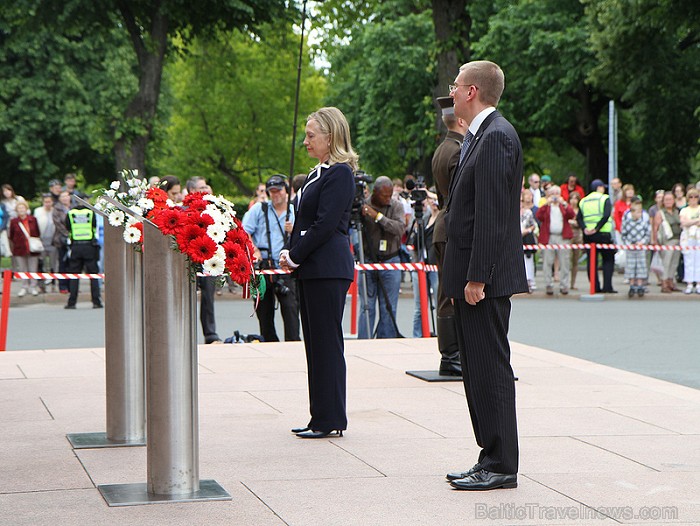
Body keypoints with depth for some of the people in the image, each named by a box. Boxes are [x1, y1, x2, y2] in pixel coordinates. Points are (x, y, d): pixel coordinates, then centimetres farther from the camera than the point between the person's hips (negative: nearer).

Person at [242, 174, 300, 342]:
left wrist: (292, 232, -9)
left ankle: (293, 342, -13)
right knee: (264, 308, 5)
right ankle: (269, 341, 15)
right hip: (262, 267, 0)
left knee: (290, 306, -13)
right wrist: (254, 250, -9)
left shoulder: (294, 213, 12)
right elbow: (244, 232, 3)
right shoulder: (259, 209, 9)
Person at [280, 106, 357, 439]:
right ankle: (321, 417, 17)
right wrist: (290, 254, 5)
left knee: (326, 341, -5)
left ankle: (330, 420, 1)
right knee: (315, 342, 11)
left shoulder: (340, 174, -12)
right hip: (312, 269, 10)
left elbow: (325, 224, -17)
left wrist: (295, 256, -12)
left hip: (328, 269, -10)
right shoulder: (317, 173, 17)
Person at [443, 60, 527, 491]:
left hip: (486, 279, -11)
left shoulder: (496, 137, -14)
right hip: (473, 277, 11)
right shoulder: (482, 136, 18)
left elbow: (492, 216, -20)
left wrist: (477, 277, -21)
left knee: (491, 370, -6)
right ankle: (493, 459, 20)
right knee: (478, 371, 13)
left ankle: (501, 467, -1)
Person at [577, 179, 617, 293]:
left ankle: (595, 287, 4)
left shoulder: (583, 201, 12)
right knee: (608, 260, 3)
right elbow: (606, 215, -17)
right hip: (603, 234, -4)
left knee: (591, 261, 7)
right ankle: (607, 287, -4)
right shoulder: (605, 198, -2)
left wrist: (585, 228, -7)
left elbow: (578, 217, 1)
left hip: (588, 235, 4)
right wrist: (597, 228, -16)